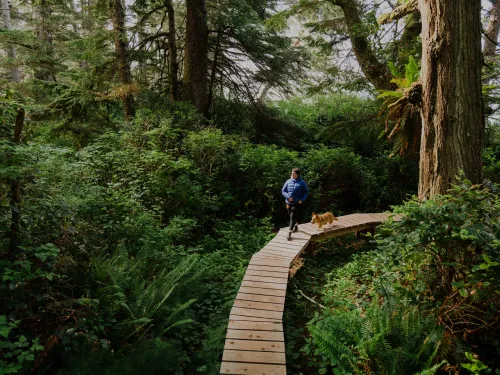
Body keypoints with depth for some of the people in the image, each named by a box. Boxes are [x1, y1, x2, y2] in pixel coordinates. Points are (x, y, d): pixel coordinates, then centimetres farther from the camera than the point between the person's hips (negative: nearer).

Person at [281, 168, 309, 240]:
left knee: (293, 217, -10)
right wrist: (288, 196, -12)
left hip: (297, 203, -4)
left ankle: (289, 233, -9)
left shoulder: (302, 183, -5)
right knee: (292, 216, 17)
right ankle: (295, 226, 42)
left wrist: (302, 199, -12)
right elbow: (283, 191, 5)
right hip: (289, 203, 4)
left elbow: (306, 192, 2)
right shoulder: (288, 182, 2)